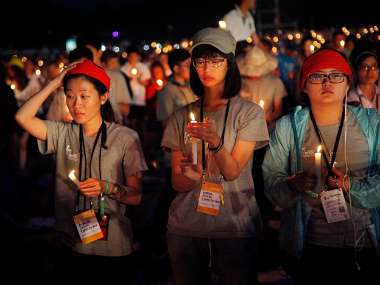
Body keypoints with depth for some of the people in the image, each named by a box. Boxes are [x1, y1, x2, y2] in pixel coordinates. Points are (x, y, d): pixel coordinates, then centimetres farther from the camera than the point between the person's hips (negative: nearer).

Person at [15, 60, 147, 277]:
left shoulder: (125, 137, -10)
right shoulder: (63, 133, 1)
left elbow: (136, 196, -7)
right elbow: (23, 117, -14)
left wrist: (107, 187, -26)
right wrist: (55, 83, -8)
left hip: (113, 246, -3)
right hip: (73, 244, 3)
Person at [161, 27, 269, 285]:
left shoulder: (249, 113, -2)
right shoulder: (181, 117, 5)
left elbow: (232, 171, -11)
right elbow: (177, 183, 3)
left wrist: (215, 141, -28)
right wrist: (189, 176, -19)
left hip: (234, 227, -2)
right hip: (185, 228, 2)